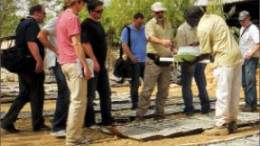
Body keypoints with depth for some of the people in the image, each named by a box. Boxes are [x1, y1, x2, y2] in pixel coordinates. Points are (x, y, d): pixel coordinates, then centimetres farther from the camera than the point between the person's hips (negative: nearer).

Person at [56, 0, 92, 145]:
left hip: (65, 62, 10)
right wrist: (85, 66, -18)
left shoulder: (61, 17, 16)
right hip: (75, 62, -10)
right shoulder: (73, 18, -12)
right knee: (79, 101, -5)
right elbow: (76, 44, -18)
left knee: (76, 99, 14)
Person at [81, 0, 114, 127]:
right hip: (92, 64, -10)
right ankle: (89, 121, 7)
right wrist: (94, 61, -25)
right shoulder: (86, 24, -12)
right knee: (90, 95, -1)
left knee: (105, 92, 13)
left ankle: (107, 119, 20)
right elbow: (85, 43, -21)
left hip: (101, 64, 10)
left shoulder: (98, 24, 16)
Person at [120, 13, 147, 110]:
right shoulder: (127, 30, 0)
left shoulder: (145, 29, 12)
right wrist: (131, 57, -19)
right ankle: (135, 103, 6)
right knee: (135, 83, -2)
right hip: (134, 61, -4)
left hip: (145, 60, 5)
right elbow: (124, 45, -8)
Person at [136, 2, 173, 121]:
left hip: (166, 61, 6)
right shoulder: (150, 24, -6)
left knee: (163, 89, 9)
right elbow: (151, 38, -25)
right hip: (154, 60, -6)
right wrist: (162, 42, -44)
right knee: (147, 89, -6)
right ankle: (140, 114, -2)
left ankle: (159, 113, 18)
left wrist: (173, 51, 5)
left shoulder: (168, 24, 14)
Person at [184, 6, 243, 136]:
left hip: (224, 59, -9)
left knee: (223, 94, -6)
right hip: (236, 56, 9)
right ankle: (232, 122, 17)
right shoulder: (214, 17, 14)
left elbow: (205, 53, -9)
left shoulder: (202, 28, -13)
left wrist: (192, 61, 5)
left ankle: (221, 126, -3)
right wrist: (197, 44, 31)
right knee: (234, 93, 10)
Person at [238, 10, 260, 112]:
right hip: (243, 58, 9)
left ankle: (252, 105, -9)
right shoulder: (242, 28, 15)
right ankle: (248, 103, 19)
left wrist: (251, 54, -28)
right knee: (244, 82, 11)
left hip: (251, 59, -9)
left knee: (250, 82, -12)